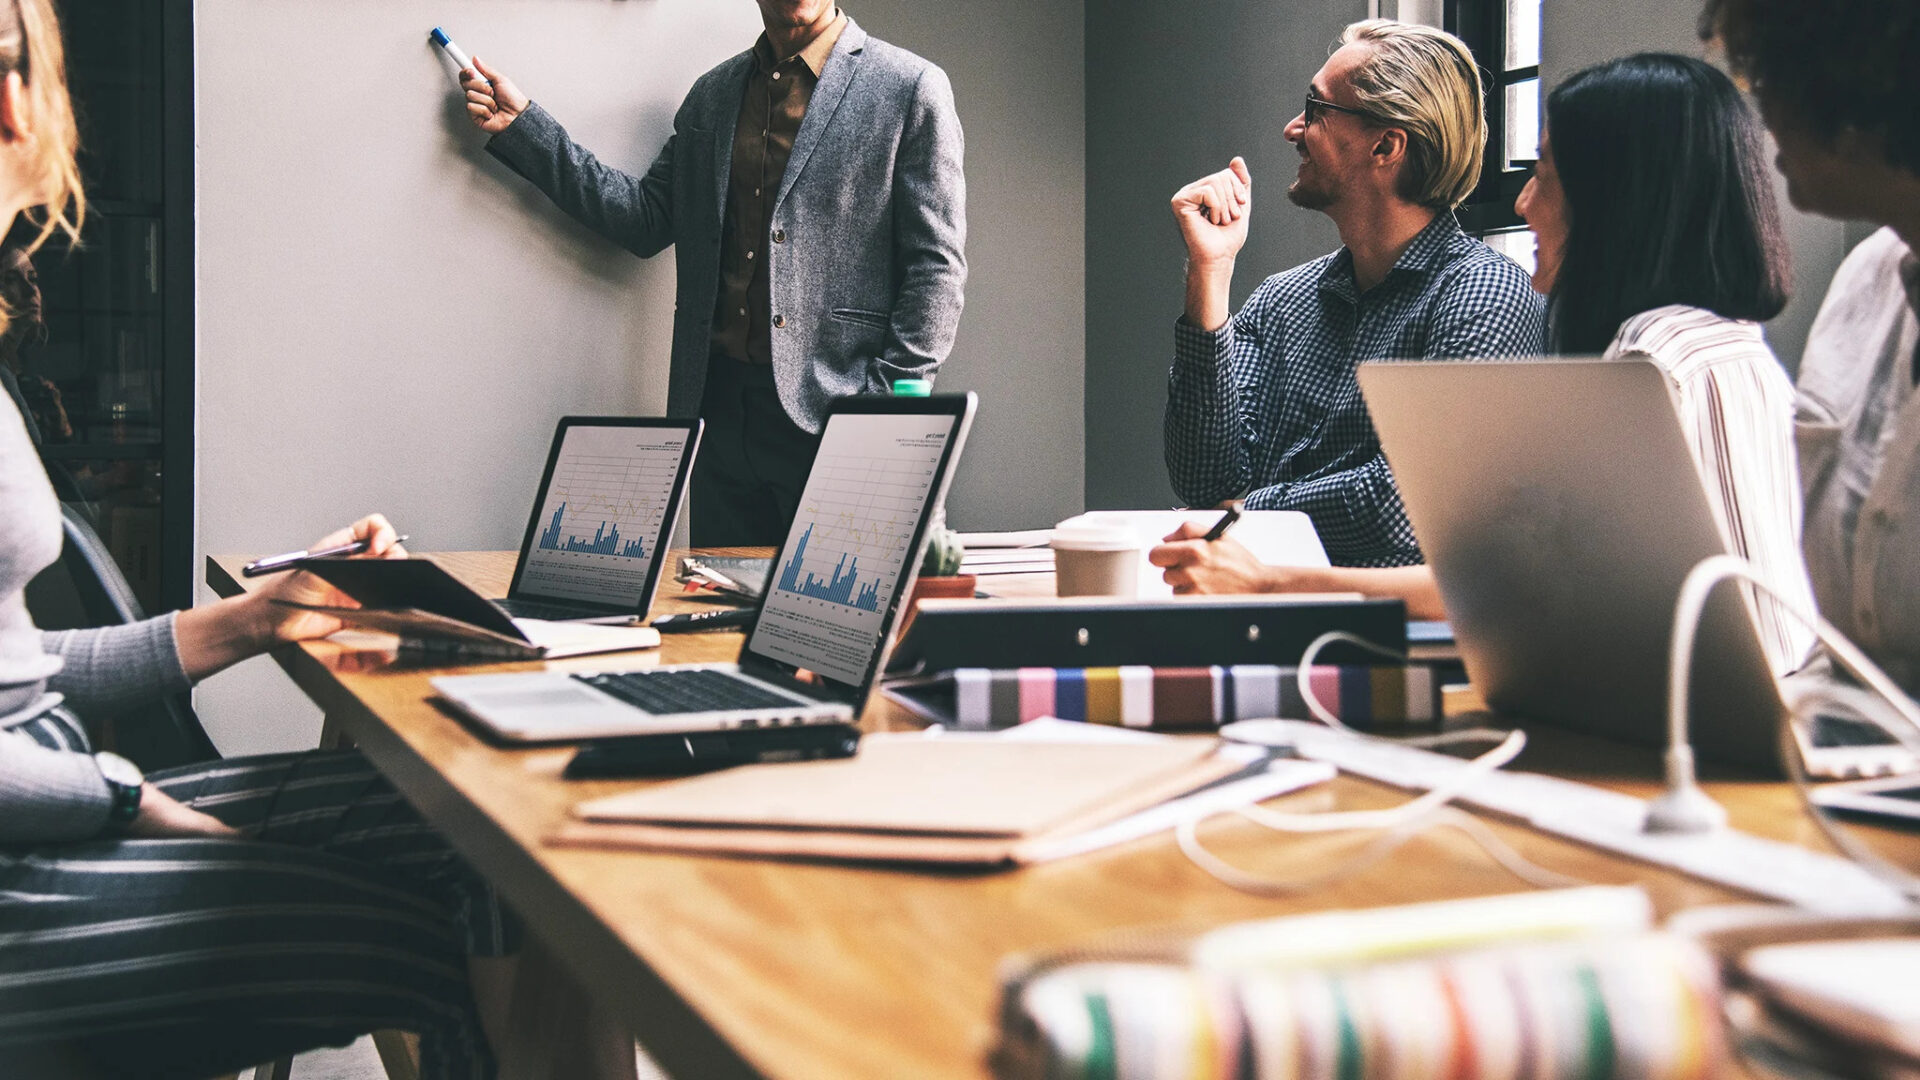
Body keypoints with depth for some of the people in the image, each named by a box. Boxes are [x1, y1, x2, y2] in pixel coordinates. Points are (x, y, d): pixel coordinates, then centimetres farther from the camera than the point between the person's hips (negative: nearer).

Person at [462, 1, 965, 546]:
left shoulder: (911, 88, -2)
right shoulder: (712, 94, 16)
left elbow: (937, 267, -5)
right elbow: (646, 218, 14)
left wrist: (885, 411, -13)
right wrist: (520, 126, 11)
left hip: (828, 414, -5)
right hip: (719, 408, 5)